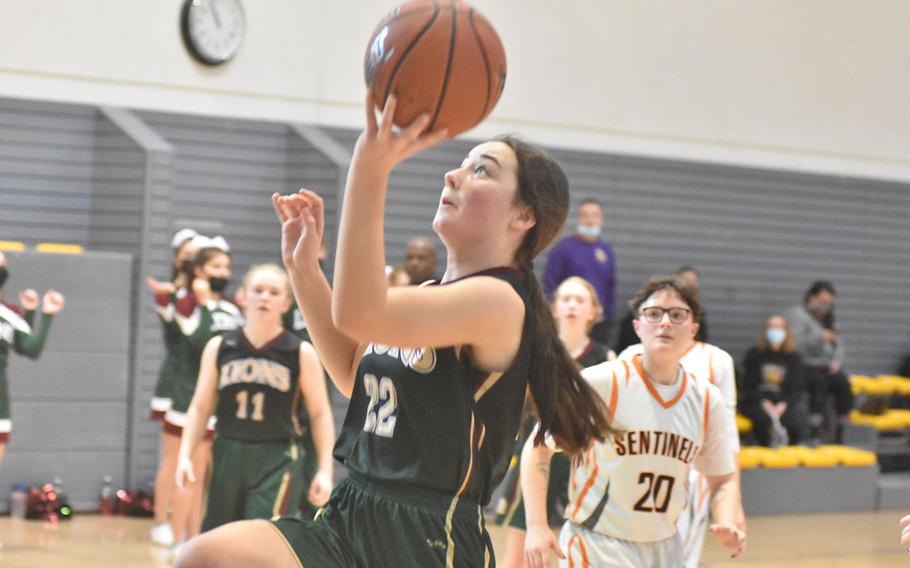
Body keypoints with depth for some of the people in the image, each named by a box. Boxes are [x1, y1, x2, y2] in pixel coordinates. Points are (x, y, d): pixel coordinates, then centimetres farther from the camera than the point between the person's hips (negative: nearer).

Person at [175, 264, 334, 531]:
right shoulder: (219, 348, 3)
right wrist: (185, 455, -2)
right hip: (228, 457, 3)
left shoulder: (301, 353, -3)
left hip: (278, 461, -3)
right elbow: (200, 407, 8)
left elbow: (320, 414, 1)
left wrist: (325, 470, -4)